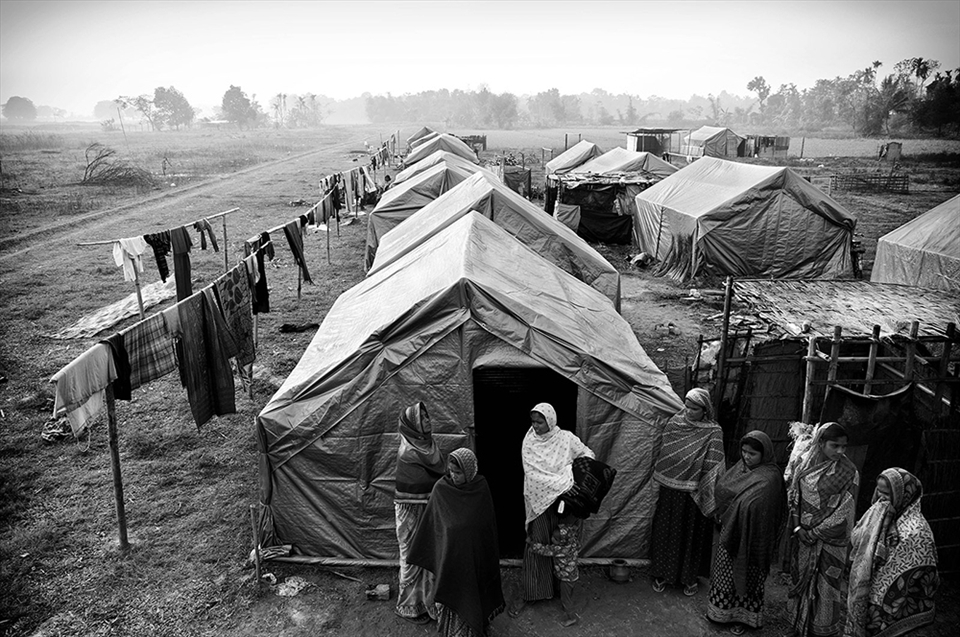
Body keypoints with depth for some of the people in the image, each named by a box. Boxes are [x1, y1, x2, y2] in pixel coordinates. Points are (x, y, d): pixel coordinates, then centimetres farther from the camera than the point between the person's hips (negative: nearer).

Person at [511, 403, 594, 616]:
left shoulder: (566, 438, -6)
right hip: (539, 500, -1)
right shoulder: (529, 442, -8)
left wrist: (574, 468, -19)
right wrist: (562, 484, -25)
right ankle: (530, 593, 14)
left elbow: (588, 454, 1)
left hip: (562, 501, 1)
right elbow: (534, 474, -15)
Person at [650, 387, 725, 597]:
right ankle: (663, 574, 27)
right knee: (666, 531, 12)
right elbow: (662, 454, 8)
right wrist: (658, 483, 10)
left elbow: (712, 469, -12)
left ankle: (690, 577, 27)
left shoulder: (713, 433, -11)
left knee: (692, 533, 10)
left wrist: (708, 498, -16)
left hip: (692, 495, -3)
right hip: (669, 492, 3)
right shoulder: (673, 424, -1)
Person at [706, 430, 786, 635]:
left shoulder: (770, 477, -23)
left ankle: (743, 616, 30)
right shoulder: (741, 466, 0)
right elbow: (721, 487, 2)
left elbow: (753, 505, -34)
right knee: (725, 573, 20)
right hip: (730, 531, 7)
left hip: (750, 537, -7)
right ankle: (721, 610, 38)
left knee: (746, 577, 11)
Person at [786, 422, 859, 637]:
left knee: (825, 585, 5)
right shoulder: (806, 462, -2)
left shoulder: (848, 472, -14)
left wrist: (815, 533, -12)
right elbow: (794, 496, 4)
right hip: (803, 535, 4)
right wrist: (798, 528, -6)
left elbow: (844, 512, -14)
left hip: (829, 540, -4)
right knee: (800, 579, 16)